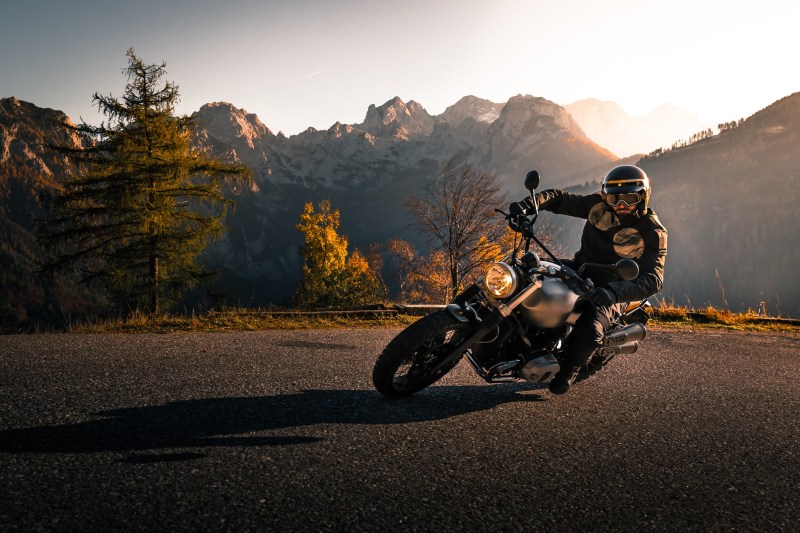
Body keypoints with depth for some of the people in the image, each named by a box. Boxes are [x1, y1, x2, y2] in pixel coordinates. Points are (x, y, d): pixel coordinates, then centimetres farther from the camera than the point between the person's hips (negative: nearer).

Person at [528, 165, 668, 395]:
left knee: (589, 330, -32)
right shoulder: (599, 205, -5)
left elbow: (653, 280, -28)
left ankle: (570, 369, 2)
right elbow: (561, 199, 1)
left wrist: (614, 292, -46)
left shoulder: (652, 233, -17)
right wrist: (534, 201, -23)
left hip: (613, 289, -5)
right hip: (580, 270, 6)